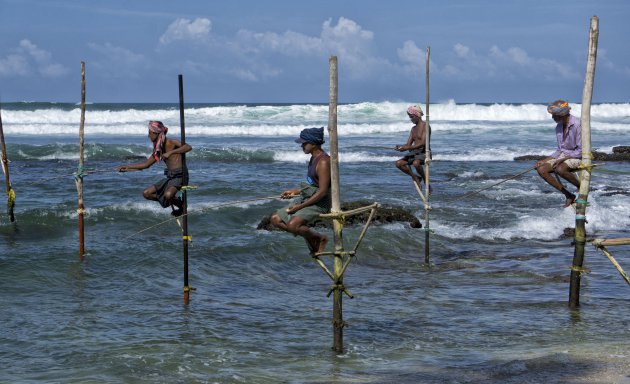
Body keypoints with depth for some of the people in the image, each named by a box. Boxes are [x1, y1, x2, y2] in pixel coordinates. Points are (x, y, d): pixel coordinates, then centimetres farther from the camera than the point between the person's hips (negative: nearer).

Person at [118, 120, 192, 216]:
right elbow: (146, 164, 22)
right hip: (169, 176, 8)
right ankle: (173, 201, 12)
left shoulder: (171, 143, -10)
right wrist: (128, 167, 20)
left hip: (180, 175, -8)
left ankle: (181, 204, -2)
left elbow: (188, 147, -26)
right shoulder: (158, 149, 12)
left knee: (168, 195, -34)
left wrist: (171, 152, -29)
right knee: (147, 193, 5)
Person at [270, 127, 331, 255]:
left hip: (319, 204, -10)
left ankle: (320, 239, -4)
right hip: (306, 199, 10)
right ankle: (309, 236, 8)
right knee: (276, 219, 4)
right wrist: (296, 192, 15)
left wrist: (300, 206, -21)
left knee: (292, 224, -30)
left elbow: (322, 191, -23)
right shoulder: (314, 158, 12)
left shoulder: (323, 162, -19)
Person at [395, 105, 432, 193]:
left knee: (416, 163, -39)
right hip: (414, 153, 8)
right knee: (399, 163, -11)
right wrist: (401, 147, -7)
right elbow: (408, 144, 15)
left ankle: (426, 181, -16)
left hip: (424, 152, -8)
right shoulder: (413, 128, 18)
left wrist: (408, 148, -26)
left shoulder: (425, 126, -8)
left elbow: (423, 143, -20)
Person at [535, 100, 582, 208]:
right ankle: (568, 196, -7)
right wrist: (544, 161, 3)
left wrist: (562, 160, -24)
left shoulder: (577, 125, -19)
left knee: (560, 169, -37)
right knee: (542, 170, -12)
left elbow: (581, 151, -19)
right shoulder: (559, 127, 6)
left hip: (579, 157, -8)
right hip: (564, 155, 8)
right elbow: (560, 150, 14)